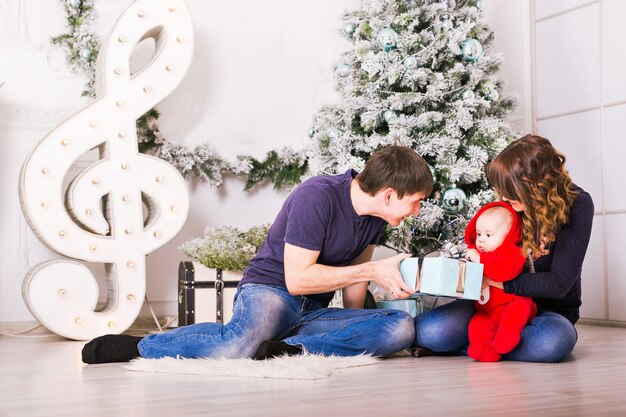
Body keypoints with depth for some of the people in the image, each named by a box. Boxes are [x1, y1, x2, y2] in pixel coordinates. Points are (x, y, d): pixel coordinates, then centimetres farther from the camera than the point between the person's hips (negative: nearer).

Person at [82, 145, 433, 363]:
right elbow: (296, 278, -21)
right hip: (269, 289, -6)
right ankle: (139, 345, -15)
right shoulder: (318, 196, -19)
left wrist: (354, 327, 15)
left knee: (401, 328, -19)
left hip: (313, 311, 7)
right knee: (241, 344, -42)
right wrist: (373, 270, -19)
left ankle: (291, 346, -27)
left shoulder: (376, 214, 5)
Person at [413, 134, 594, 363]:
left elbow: (558, 283, -18)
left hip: (549, 309, -1)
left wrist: (494, 279, -21)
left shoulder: (577, 205, -16)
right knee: (427, 331, -28)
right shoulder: (507, 203, -6)